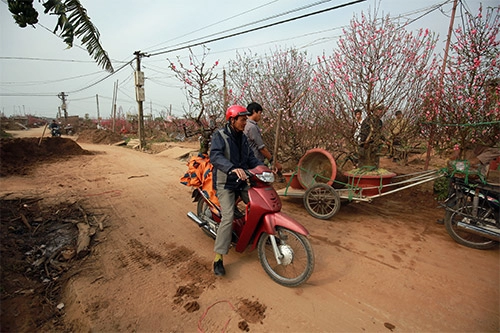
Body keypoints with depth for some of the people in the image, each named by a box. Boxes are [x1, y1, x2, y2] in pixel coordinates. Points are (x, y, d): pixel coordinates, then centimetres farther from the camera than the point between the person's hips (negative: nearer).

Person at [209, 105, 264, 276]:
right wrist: (233, 168, -46)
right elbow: (215, 156, -29)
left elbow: (250, 157, 11)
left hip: (242, 181, 7)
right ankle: (218, 257, -7)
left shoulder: (243, 137, 11)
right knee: (228, 217, -18)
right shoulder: (219, 135, -11)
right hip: (225, 183, -7)